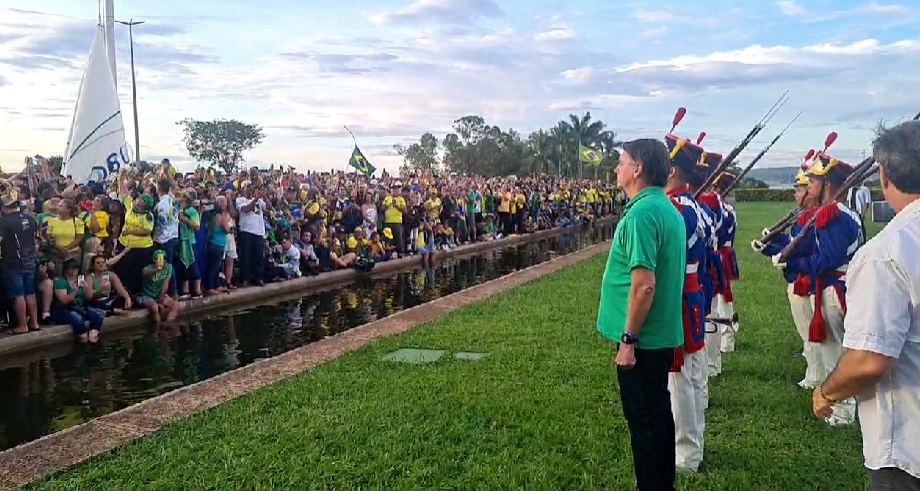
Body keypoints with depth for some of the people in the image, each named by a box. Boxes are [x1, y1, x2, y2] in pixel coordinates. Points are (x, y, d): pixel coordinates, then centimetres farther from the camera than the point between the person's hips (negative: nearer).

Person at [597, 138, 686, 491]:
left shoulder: (642, 212, -21)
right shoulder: (667, 208, 9)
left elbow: (644, 284, -26)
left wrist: (628, 338, -18)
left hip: (643, 338, -9)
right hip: (662, 334, 9)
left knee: (644, 421, 4)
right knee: (658, 414, 19)